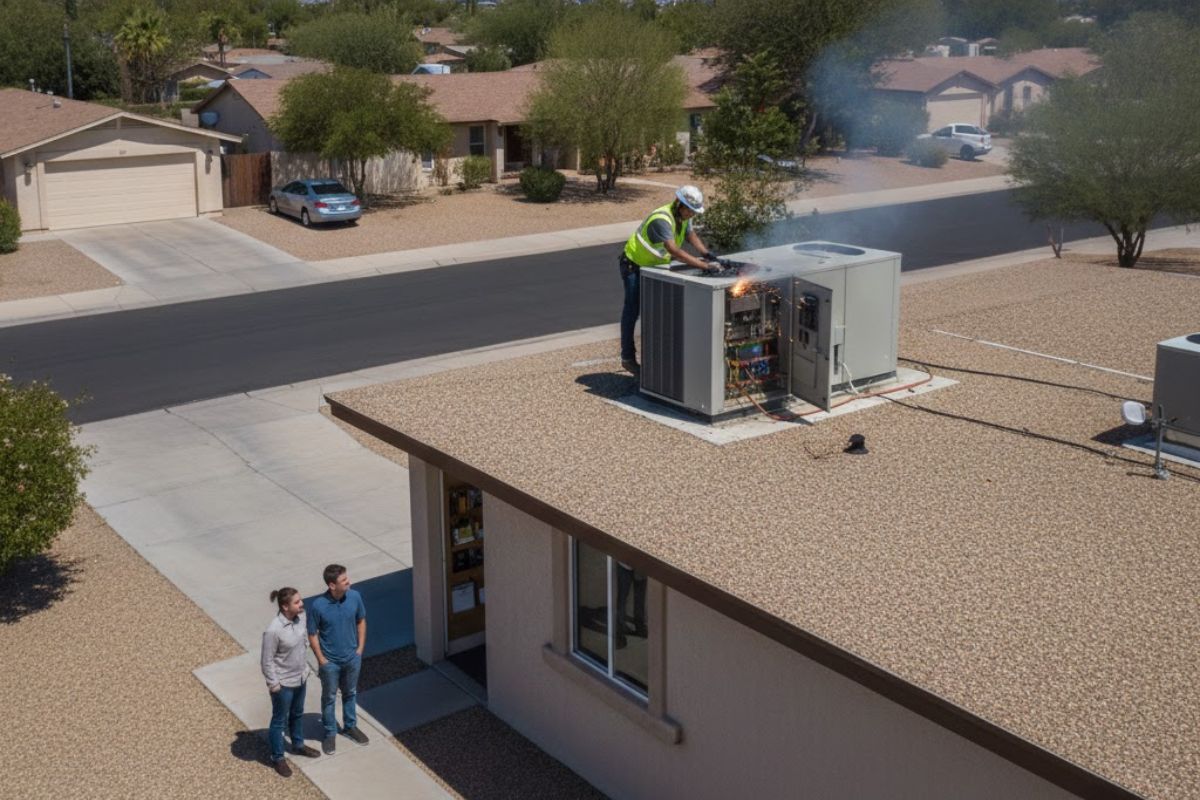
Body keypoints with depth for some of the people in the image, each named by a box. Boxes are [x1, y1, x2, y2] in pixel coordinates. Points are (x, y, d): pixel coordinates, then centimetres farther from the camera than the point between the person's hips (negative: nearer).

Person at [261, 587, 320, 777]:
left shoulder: (300, 618, -11)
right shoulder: (273, 631, -32)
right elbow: (267, 661, -21)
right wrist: (273, 684, -15)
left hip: (300, 677, 7)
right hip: (284, 683, -7)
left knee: (298, 714, 28)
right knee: (279, 720, 15)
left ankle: (298, 745, 51)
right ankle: (277, 758, 34)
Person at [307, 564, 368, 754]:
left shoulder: (354, 597, -15)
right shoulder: (318, 605, -26)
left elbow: (361, 621, 2)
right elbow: (312, 635, -14)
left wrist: (360, 648, 2)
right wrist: (321, 660, -10)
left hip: (352, 657, 4)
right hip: (330, 661, -3)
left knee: (350, 693, 23)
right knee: (329, 697, 17)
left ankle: (350, 726, 44)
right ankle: (330, 733, 36)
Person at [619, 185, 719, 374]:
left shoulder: (683, 216, -6)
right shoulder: (662, 219, -35)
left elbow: (690, 234, 13)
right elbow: (674, 250, -44)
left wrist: (706, 253, -5)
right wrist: (703, 266, -48)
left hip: (655, 266, 8)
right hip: (634, 265, -8)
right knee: (632, 310, -3)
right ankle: (627, 357, 5)